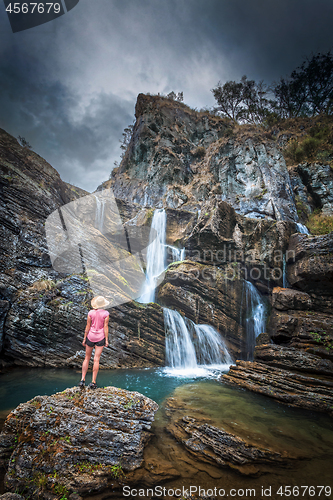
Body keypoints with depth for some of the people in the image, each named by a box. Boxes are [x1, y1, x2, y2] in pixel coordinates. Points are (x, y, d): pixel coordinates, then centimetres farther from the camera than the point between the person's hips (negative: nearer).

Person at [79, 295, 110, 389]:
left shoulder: (90, 313, -9)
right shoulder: (106, 313, -12)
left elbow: (88, 327, -5)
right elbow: (105, 327, -10)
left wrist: (84, 339, 4)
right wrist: (106, 340, -2)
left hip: (90, 336, 1)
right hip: (100, 338, -1)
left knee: (87, 358, 16)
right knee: (96, 359, 4)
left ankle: (83, 380, 16)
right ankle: (93, 382, 8)